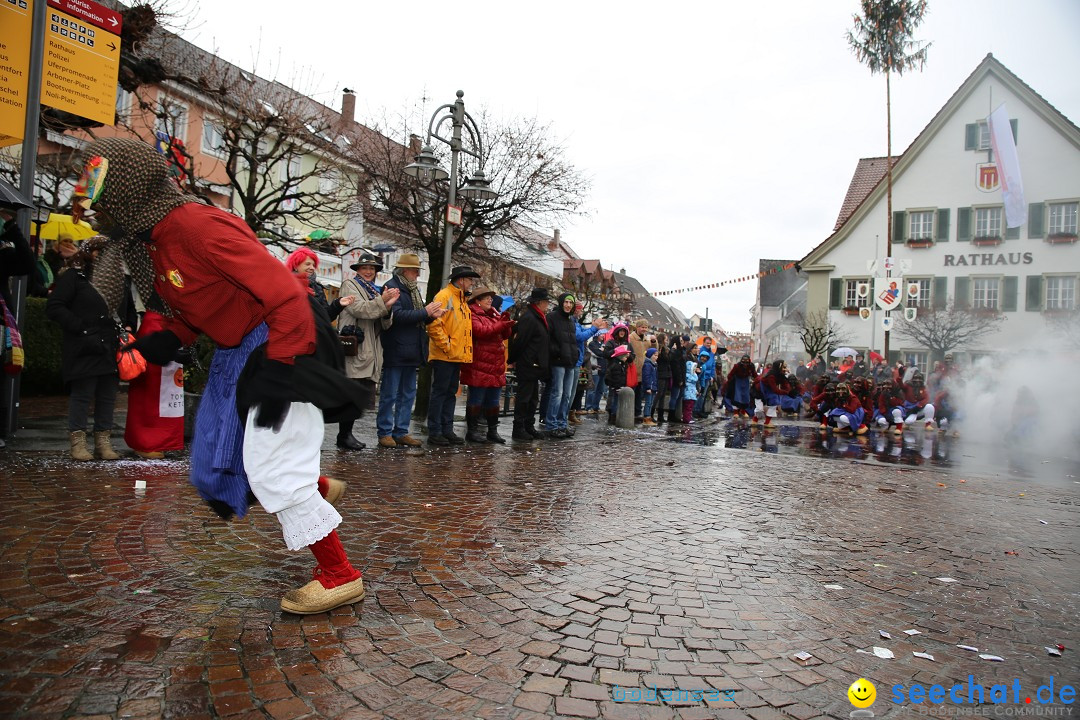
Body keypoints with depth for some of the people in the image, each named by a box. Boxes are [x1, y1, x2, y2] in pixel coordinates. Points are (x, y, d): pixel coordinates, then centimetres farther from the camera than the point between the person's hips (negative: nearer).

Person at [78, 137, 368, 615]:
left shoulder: (200, 227, -23)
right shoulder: (158, 238, 8)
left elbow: (286, 295, -28)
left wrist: (279, 371, -27)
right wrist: (166, 342, 5)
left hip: (281, 347, -10)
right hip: (235, 354, 10)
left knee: (272, 468, -10)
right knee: (214, 463, 16)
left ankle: (339, 576, 4)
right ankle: (318, 490, 33)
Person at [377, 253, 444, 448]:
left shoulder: (413, 289, 17)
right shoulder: (392, 287, -9)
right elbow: (397, 315, -22)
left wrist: (431, 315, 0)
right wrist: (425, 312, -18)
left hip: (412, 352, 9)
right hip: (395, 352, -9)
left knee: (408, 394, 12)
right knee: (389, 394, 0)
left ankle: (401, 432, 19)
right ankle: (384, 433, 9)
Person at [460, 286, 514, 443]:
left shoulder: (494, 315, 19)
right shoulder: (472, 315, -6)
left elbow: (504, 336, 15)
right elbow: (480, 331, -21)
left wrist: (506, 325, -5)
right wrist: (501, 325, -21)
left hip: (496, 366, 8)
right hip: (479, 366, -8)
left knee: (493, 400, 13)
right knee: (476, 399, -3)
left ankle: (493, 430, 21)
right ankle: (472, 430, 6)